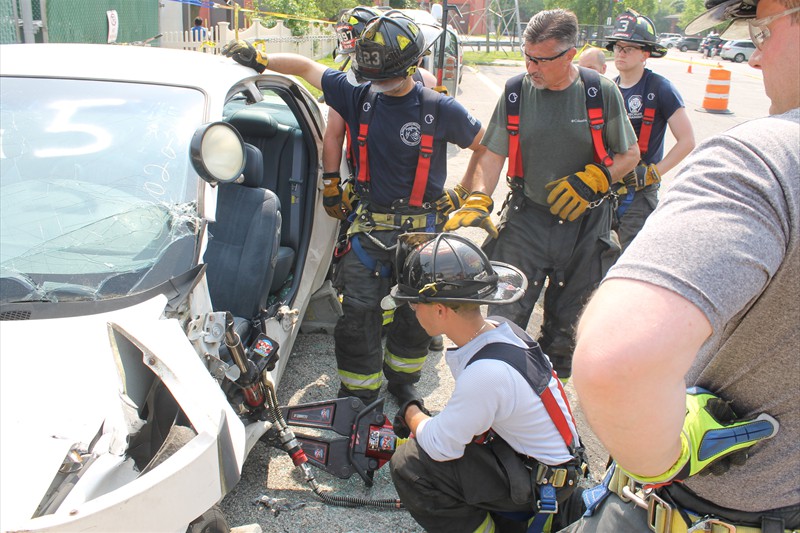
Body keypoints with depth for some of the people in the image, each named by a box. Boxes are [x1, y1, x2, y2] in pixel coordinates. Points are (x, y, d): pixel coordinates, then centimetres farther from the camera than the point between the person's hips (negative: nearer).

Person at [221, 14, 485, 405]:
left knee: (416, 315, 14)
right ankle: (359, 393, 19)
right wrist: (259, 59, 2)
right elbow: (307, 67, 9)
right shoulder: (359, 96, -1)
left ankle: (401, 380, 39)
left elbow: (488, 146, 3)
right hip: (369, 227, 1)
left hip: (421, 230, -1)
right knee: (356, 315, 0)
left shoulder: (439, 109, -8)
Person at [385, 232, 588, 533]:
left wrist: (412, 414, -2)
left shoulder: (486, 372, -32)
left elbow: (440, 447, -21)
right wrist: (426, 422, 0)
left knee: (409, 466, -17)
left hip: (541, 483, -9)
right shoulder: (501, 330, -6)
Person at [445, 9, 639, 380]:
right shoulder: (517, 91, -4)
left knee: (566, 322, 14)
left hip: (584, 223, 0)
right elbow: (492, 155, -1)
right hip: (526, 217, 0)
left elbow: (630, 154, 0)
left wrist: (589, 182, -16)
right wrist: (476, 203, -15)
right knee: (505, 315, -3)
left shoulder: (601, 91, -8)